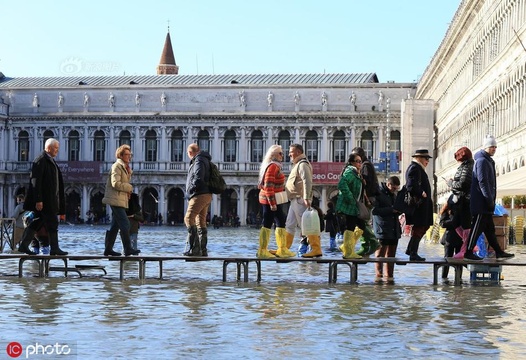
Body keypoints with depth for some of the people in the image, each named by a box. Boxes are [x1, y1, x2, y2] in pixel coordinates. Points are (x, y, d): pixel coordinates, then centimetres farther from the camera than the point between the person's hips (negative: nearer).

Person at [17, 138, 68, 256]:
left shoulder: (50, 160, 17)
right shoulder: (41, 160, -13)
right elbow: (36, 181, -18)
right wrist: (38, 200, -22)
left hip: (49, 200, 10)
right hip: (44, 200, -10)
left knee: (37, 223, 10)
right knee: (52, 223, -5)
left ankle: (23, 245, 13)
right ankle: (54, 248, 1)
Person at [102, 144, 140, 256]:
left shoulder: (124, 167, 21)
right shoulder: (117, 166, -10)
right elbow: (115, 183, -20)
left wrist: (129, 172, 8)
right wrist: (130, 188, -12)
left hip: (120, 200, 10)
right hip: (116, 200, -10)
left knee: (115, 225, 10)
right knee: (125, 224, -13)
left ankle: (108, 249, 14)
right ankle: (128, 249, -14)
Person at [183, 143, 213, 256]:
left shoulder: (199, 161, -9)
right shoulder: (204, 160, 22)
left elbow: (198, 179, -21)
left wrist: (190, 192, -10)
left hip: (200, 195, -10)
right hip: (206, 195, 10)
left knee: (189, 218, -14)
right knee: (201, 222, 12)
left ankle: (194, 248, -21)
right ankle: (203, 250, 14)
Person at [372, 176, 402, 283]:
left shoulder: (393, 195, 20)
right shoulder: (378, 193, -7)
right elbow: (374, 210, -17)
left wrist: (398, 210, 6)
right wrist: (391, 210, -18)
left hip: (394, 230, 8)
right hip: (382, 229, -8)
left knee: (391, 254, 10)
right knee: (380, 254, -4)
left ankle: (389, 275, 16)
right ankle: (379, 275, 1)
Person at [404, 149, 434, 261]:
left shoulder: (417, 168, 20)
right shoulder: (414, 168, -14)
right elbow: (412, 186, -24)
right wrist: (422, 194, -19)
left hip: (422, 203, 11)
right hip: (418, 203, -11)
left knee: (424, 226, 15)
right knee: (419, 227, -6)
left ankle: (410, 249, 20)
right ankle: (413, 254, -2)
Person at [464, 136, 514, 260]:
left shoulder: (488, 161, 20)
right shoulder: (482, 161, -12)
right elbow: (482, 182, -20)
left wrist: (491, 200, 19)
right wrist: (490, 200, -21)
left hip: (485, 204, 10)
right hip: (481, 203, -10)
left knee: (489, 228, 12)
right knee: (477, 228, -7)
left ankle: (499, 252, 15)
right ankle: (468, 253, -3)